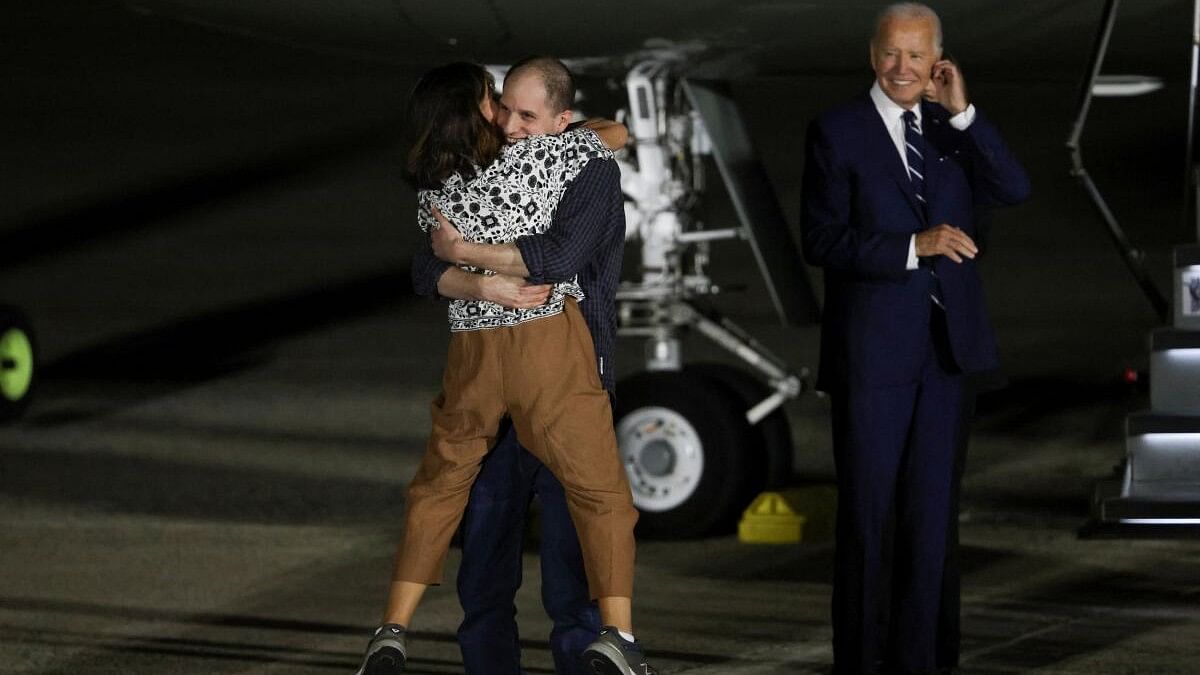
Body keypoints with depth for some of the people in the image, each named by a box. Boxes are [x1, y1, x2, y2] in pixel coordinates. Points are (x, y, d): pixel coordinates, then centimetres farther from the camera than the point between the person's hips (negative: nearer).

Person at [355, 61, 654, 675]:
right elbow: (596, 144, 7)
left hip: (470, 349, 4)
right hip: (549, 340, -3)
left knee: (437, 489, 16)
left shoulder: (430, 193, 2)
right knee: (600, 490, 5)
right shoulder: (536, 159, -11)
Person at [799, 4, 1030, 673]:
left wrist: (962, 111, -13)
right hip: (872, 349, -4)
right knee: (866, 511, 2)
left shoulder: (953, 128, 9)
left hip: (946, 344, 4)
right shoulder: (838, 131, -4)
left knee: (929, 511, 9)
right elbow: (823, 241, -12)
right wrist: (914, 246, -22)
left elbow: (1015, 189, -5)